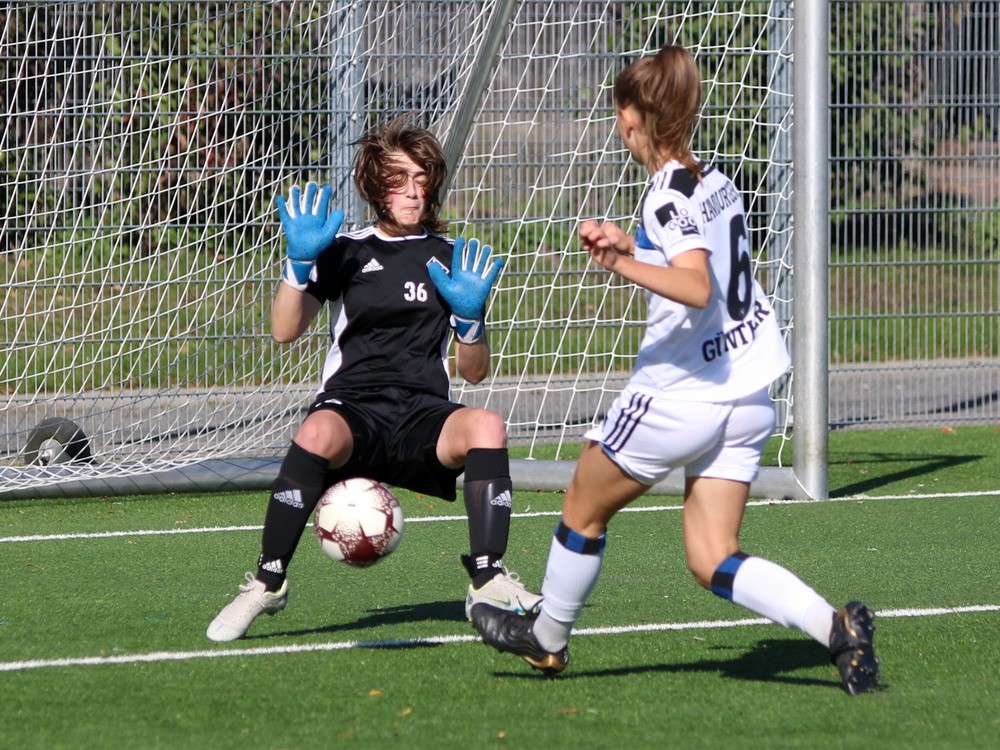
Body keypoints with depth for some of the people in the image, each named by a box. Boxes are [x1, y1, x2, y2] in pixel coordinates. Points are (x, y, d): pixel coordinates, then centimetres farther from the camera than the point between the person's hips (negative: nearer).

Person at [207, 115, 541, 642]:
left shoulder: (452, 261, 16)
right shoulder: (347, 251, 14)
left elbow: (473, 372, 13)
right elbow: (285, 330, 3)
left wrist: (469, 316, -6)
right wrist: (300, 261, -9)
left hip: (423, 419, 1)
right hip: (352, 409, -1)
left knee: (487, 426, -32)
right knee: (318, 434, -38)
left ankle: (488, 581, -23)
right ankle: (268, 583, -23)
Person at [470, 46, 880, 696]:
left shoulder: (671, 194, -16)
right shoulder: (718, 182, 10)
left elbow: (697, 288, -30)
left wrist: (623, 264, -38)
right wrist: (633, 246, 28)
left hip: (678, 395, -8)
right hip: (745, 398, 8)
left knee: (584, 509, 17)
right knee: (714, 560, 6)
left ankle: (548, 638, 33)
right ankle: (835, 626, -15)